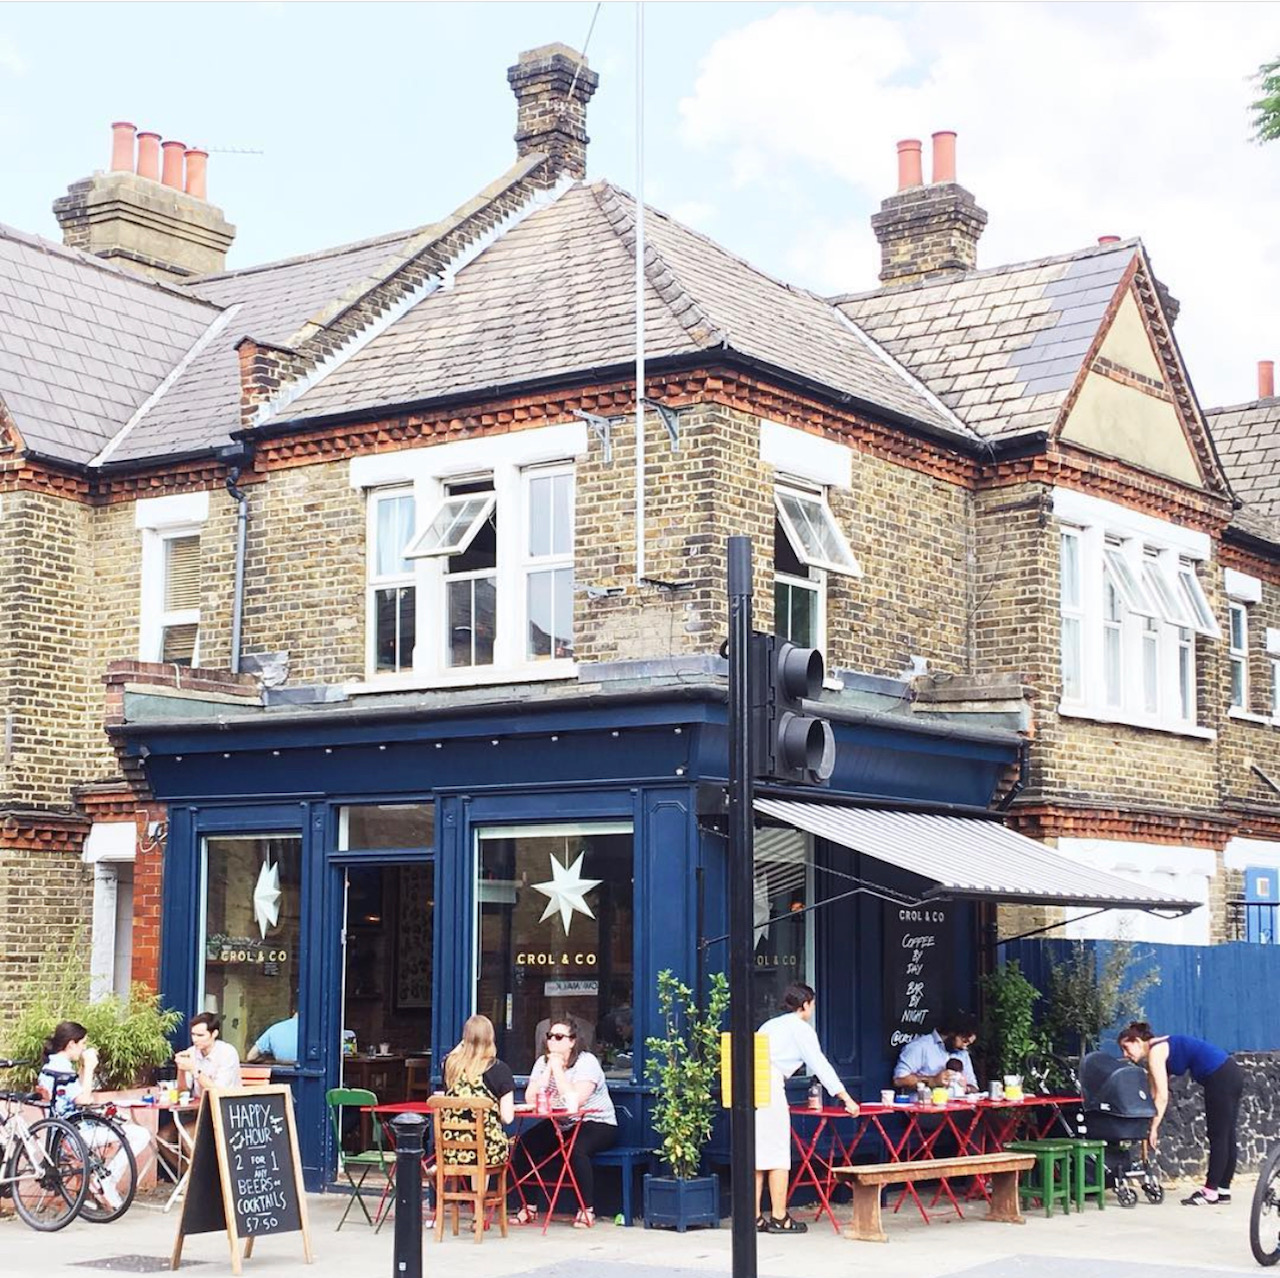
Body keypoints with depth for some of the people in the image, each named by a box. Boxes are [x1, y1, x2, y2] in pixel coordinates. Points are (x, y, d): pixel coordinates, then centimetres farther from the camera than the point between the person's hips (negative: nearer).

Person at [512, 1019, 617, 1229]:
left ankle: (587, 1210, -21)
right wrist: (549, 1069, -14)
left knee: (577, 1148, -35)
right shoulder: (543, 1062, 5)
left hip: (597, 1123, -6)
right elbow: (531, 1099, -8)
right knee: (525, 1144, -17)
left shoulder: (587, 1062, -14)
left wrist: (558, 1069, -21)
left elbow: (575, 1100, -28)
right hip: (559, 1124, 6)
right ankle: (529, 1207, -7)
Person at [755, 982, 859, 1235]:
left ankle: (753, 1218, 7)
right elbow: (820, 1065, 3)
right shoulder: (801, 1028, 5)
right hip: (768, 1084, -8)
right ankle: (779, 1218, -2)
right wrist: (846, 1099, 7)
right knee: (778, 1154, -2)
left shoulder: (771, 1025, 27)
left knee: (754, 1155, 9)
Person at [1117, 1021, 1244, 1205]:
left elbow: (1162, 1097, -16)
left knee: (1218, 1137, -2)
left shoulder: (1155, 1052, -11)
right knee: (1226, 1136, 13)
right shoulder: (1160, 1047, 16)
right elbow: (1155, 1094, 16)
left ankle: (1211, 1191, 4)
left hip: (1220, 1078, -9)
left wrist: (1153, 1129, -12)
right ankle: (1223, 1190, 19)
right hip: (1230, 1073, 9)